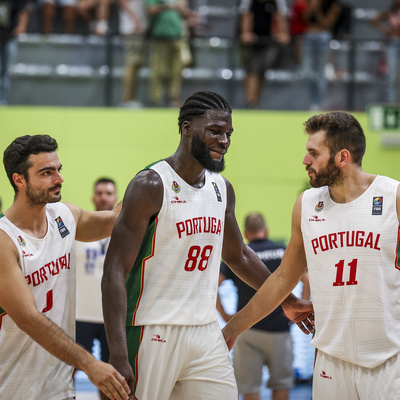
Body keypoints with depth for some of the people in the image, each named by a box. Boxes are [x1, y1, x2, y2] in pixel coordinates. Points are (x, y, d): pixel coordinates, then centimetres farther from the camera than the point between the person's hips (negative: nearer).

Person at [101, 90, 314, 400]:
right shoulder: (151, 186, -12)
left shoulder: (222, 189, 10)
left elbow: (238, 255, 28)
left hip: (206, 333, 7)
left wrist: (287, 301, 32)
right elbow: (114, 273, -16)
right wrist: (118, 356, -25)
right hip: (154, 335, -7)